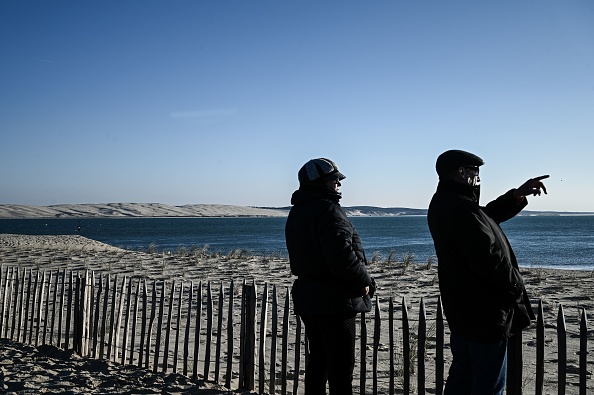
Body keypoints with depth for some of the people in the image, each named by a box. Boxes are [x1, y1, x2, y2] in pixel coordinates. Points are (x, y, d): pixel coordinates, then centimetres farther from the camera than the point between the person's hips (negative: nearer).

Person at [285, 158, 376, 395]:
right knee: (341, 366, -2)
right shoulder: (327, 209, -17)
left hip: (306, 297, 9)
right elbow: (343, 257, -25)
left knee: (318, 360, 19)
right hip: (335, 300, -9)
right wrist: (365, 281, -9)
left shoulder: (296, 213, 14)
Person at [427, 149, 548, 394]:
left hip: (460, 310, 10)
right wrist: (517, 288, -9)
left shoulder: (441, 203, 8)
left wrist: (518, 195, 12)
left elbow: (487, 216, 20)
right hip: (485, 313, -10)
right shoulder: (461, 208, -24)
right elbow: (490, 258, -25)